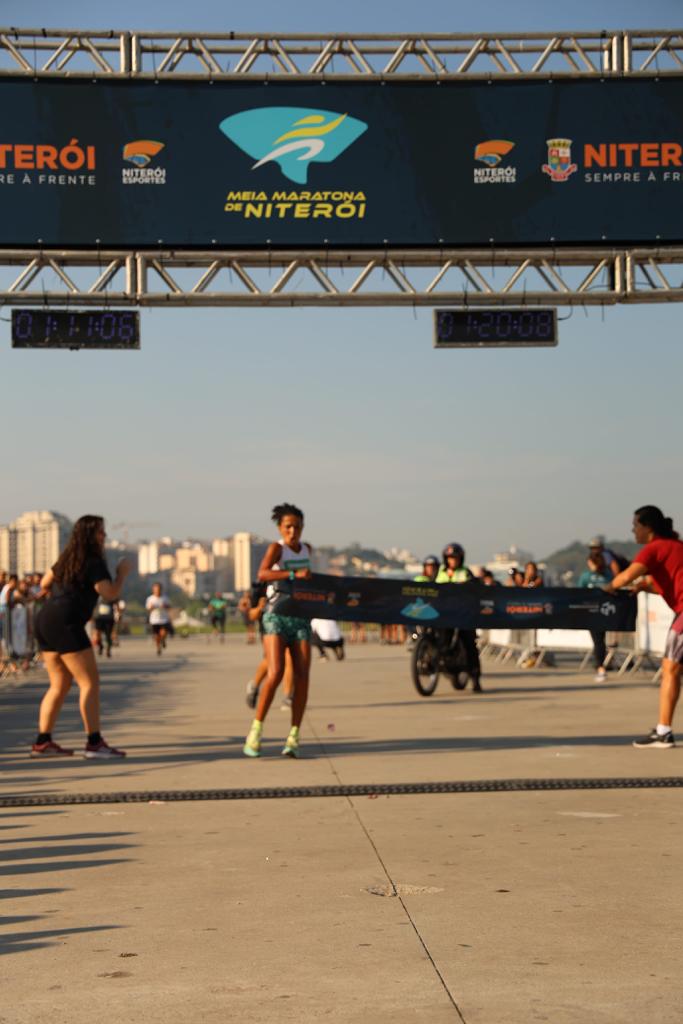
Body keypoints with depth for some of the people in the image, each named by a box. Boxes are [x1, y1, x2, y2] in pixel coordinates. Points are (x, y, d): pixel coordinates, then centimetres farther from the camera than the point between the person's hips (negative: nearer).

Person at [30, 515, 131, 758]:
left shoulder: (67, 558, 18)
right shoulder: (93, 563, -9)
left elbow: (45, 584, 28)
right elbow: (111, 594, -16)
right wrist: (122, 573, 0)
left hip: (44, 622, 9)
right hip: (65, 624, -9)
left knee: (60, 684, 13)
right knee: (90, 682, -6)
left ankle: (43, 742, 10)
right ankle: (94, 743, -10)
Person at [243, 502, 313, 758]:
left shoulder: (307, 549, 13)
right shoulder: (276, 547, -6)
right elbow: (262, 574, -27)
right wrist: (294, 574, -35)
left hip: (301, 618, 5)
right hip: (276, 615, -5)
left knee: (302, 676, -6)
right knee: (276, 673, -19)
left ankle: (293, 737, -3)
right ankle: (255, 731, -8)